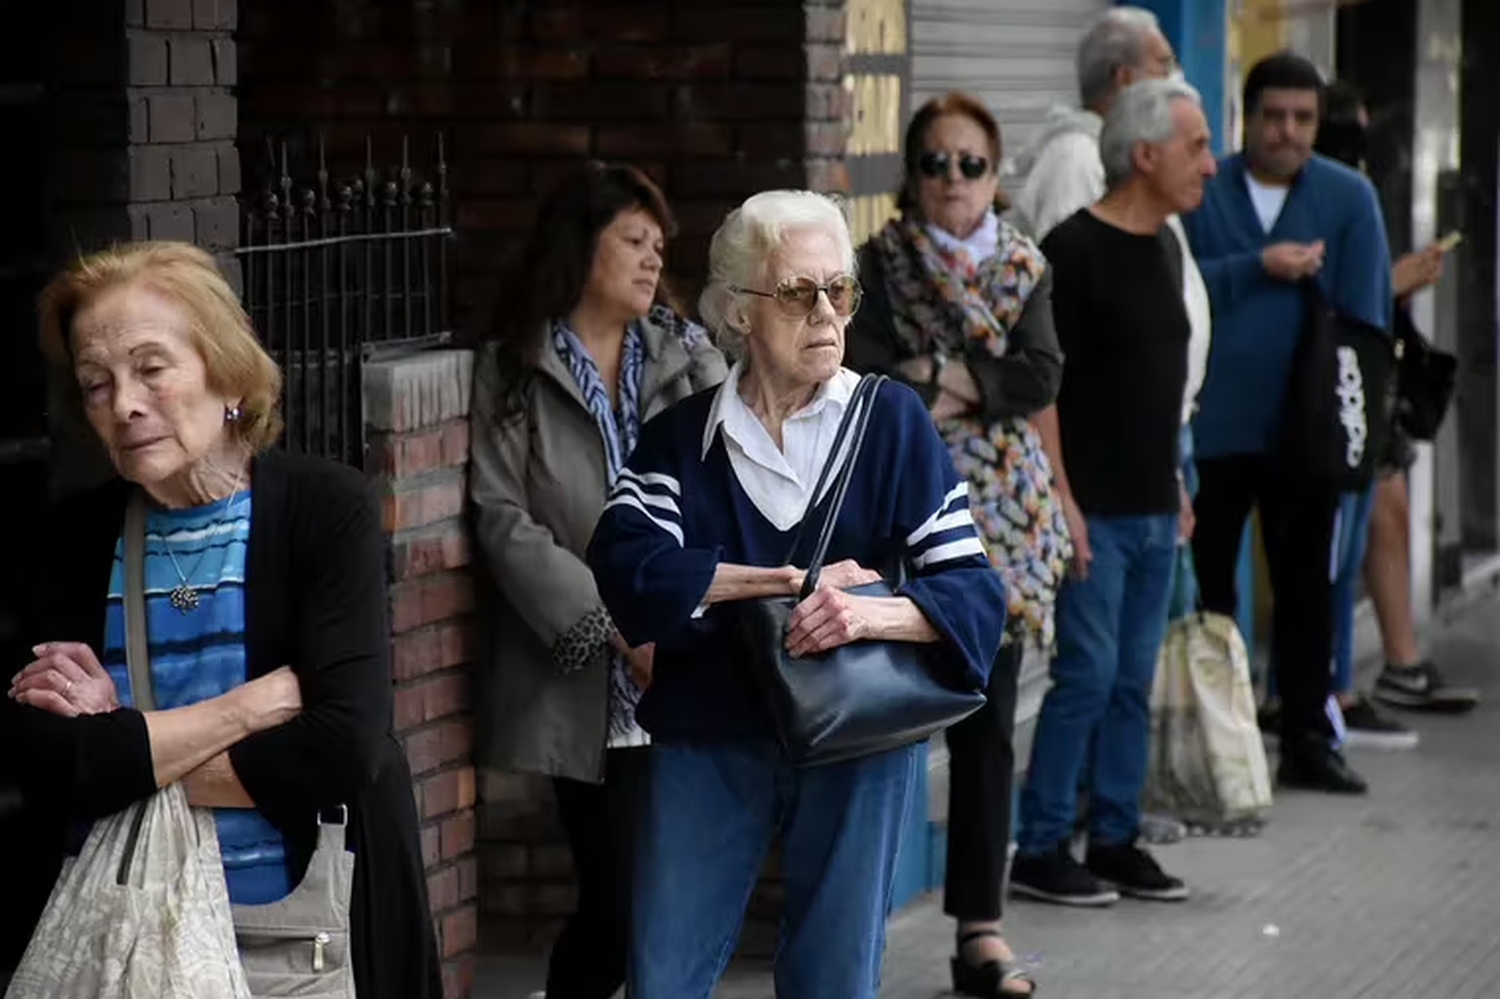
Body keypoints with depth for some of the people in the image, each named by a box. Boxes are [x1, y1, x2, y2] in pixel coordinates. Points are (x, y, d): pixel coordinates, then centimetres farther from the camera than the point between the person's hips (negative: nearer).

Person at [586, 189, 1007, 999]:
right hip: (710, 738, 1)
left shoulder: (891, 422, -1)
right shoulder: (681, 437, 4)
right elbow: (624, 562, -14)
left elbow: (973, 592, -7)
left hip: (857, 739, -1)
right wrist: (788, 581, -20)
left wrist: (872, 612, -26)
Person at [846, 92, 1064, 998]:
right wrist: (967, 385, -10)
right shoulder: (878, 266, 0)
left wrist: (931, 377, -10)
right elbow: (859, 373, -13)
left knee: (988, 725, 4)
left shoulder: (1024, 266, 8)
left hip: (1001, 518, 3)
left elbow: (1041, 378, -5)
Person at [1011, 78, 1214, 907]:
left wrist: (1174, 481, 18)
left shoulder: (1165, 247, 12)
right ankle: (1039, 851, 2)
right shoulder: (1075, 250, -13)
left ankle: (1115, 840, 17)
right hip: (1093, 511, -8)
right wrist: (1061, 502, -18)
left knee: (1133, 683, 10)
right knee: (1086, 676, -6)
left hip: (1153, 511, 8)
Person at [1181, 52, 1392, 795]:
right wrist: (1258, 267, -17)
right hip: (1213, 425, 0)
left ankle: (1307, 740, 16)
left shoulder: (1348, 197, 2)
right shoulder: (1201, 192, 2)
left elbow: (1366, 314, -2)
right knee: (1206, 586, 7)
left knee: (1305, 587, 8)